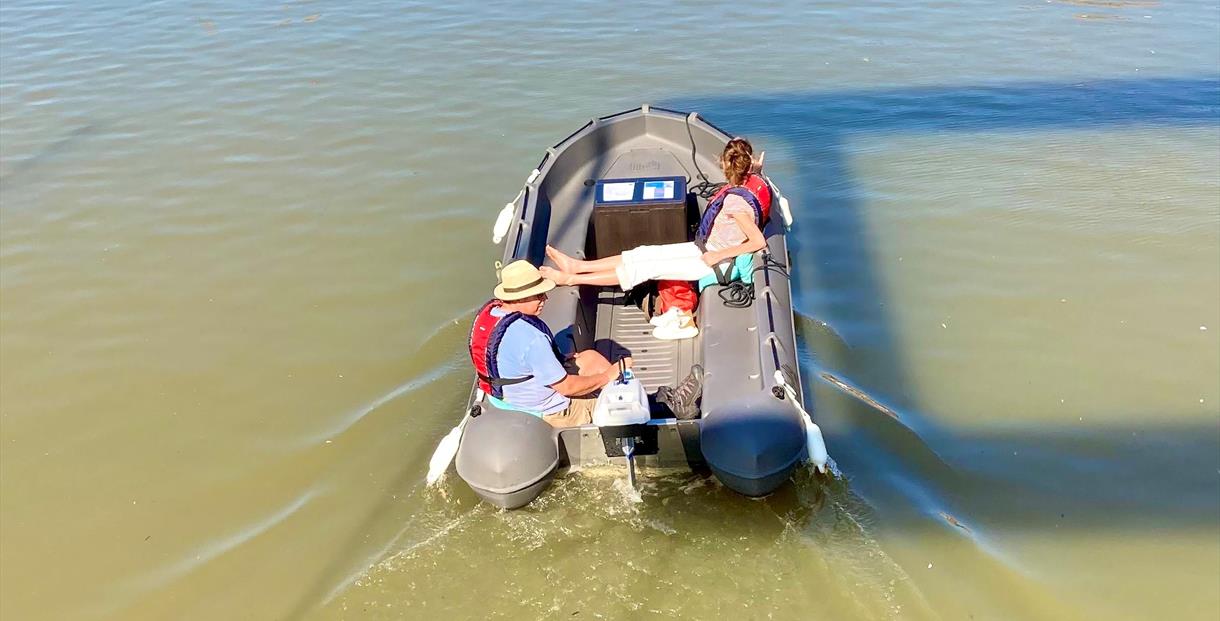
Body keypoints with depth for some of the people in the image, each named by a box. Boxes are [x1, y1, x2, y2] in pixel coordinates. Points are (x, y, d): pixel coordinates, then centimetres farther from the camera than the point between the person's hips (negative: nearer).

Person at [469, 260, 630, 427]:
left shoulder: (490, 309, -9)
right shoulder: (531, 338, -36)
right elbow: (566, 387, -26)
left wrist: (560, 360, 11)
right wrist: (606, 377, -11)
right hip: (547, 412, -9)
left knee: (591, 357, 17)